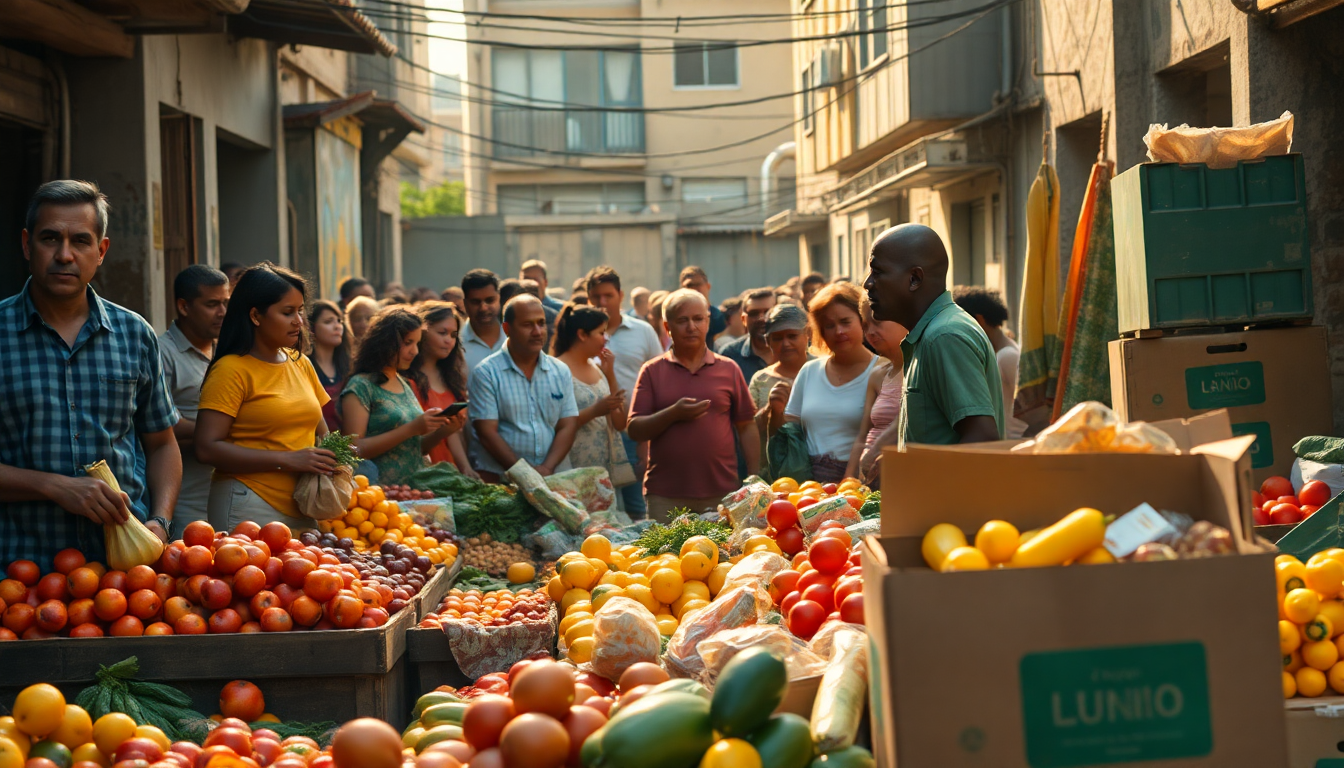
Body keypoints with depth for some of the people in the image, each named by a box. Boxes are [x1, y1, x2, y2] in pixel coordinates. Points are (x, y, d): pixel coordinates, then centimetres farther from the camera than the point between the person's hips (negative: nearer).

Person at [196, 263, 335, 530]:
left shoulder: (301, 364, 15)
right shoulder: (231, 370, -7)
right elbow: (208, 448, -15)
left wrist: (329, 454, 0)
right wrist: (289, 460, -18)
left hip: (302, 512, 6)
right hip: (251, 507, -6)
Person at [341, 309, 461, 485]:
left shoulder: (405, 385, 19)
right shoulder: (360, 386, -3)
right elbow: (356, 449, -12)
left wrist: (443, 431, 5)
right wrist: (411, 429, -16)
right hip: (381, 492, -7)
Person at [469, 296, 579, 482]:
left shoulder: (560, 372, 14)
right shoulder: (486, 373, 2)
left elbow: (568, 427, 8)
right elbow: (487, 433, -4)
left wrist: (546, 469, -9)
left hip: (554, 477, 3)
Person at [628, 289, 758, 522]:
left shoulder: (728, 369, 10)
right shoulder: (652, 372, 7)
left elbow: (747, 428, 10)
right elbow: (634, 430, 1)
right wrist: (673, 414, -15)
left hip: (722, 493, 1)